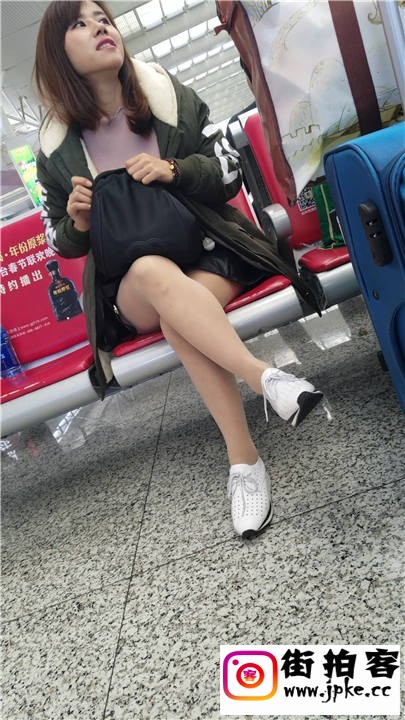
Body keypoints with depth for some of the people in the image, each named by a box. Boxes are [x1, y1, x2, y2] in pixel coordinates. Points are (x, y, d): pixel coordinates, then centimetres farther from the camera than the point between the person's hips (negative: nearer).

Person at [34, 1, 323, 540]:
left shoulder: (174, 99, 6)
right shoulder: (56, 150, 5)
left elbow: (230, 175, 4)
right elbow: (62, 242, 12)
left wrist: (176, 170, -15)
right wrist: (78, 223, -12)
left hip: (208, 250, 1)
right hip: (132, 287, 0)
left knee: (178, 319, -33)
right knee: (155, 273, -37)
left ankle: (243, 461, -32)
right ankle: (264, 376, -42)